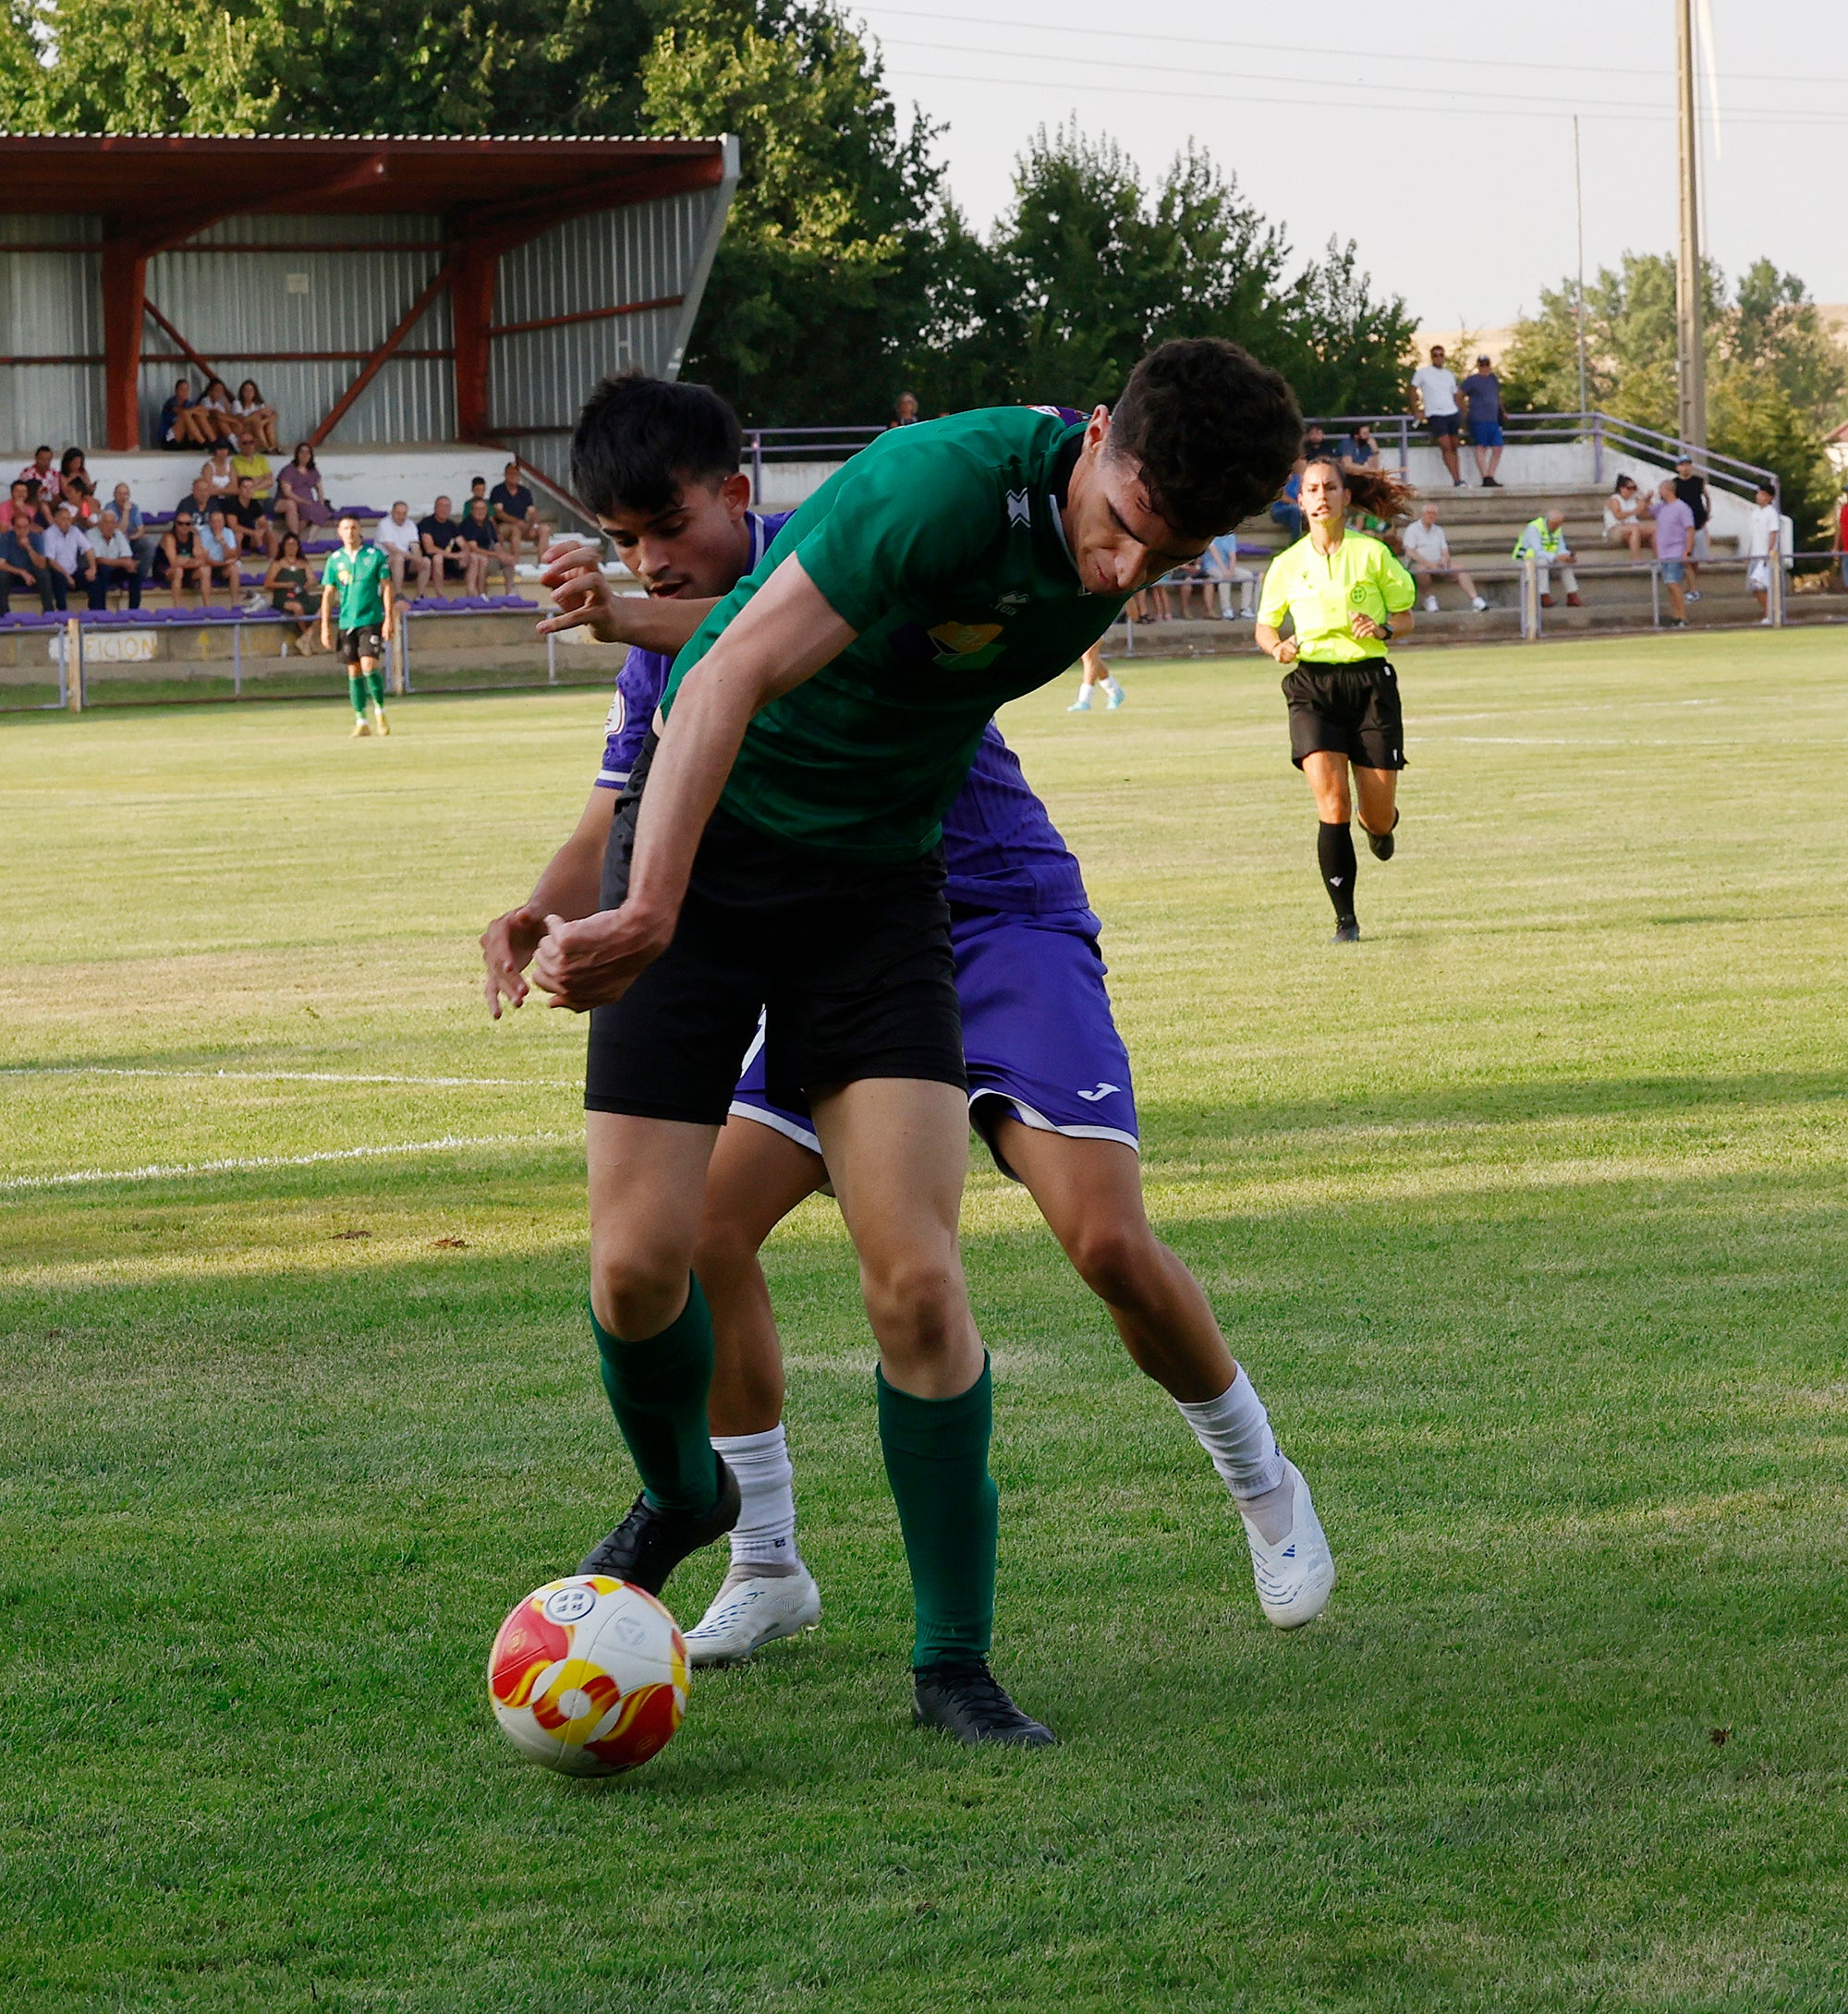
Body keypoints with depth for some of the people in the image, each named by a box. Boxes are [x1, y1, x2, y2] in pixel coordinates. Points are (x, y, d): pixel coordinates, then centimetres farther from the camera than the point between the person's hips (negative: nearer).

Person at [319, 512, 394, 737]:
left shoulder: (375, 555, 0)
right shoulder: (335, 560, 7)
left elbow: (387, 588, 1)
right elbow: (327, 595, 10)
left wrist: (388, 619, -7)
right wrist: (325, 627, 5)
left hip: (371, 620, -3)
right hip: (347, 623, 3)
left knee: (368, 665, -15)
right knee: (354, 671, 4)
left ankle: (379, 710, 4)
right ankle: (361, 722, 9)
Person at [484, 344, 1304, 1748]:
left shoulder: (1131, 543, -5)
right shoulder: (955, 485, -27)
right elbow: (733, 675, -31)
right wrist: (645, 912, -39)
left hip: (881, 875, 4)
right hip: (705, 843, -4)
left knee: (916, 1277, -10)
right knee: (640, 1263, -8)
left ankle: (955, 1661, 1)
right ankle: (681, 1495, 26)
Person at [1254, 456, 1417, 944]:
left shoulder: (1372, 553, 3)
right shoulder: (1287, 565, 6)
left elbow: (1405, 617, 11)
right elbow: (1264, 626, 18)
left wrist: (1383, 629, -12)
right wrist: (1278, 647, -5)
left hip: (1370, 680, 0)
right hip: (1312, 685, 0)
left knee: (1378, 816, 1)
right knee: (1332, 802, -17)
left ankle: (1379, 826, 42)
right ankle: (1345, 918, -8)